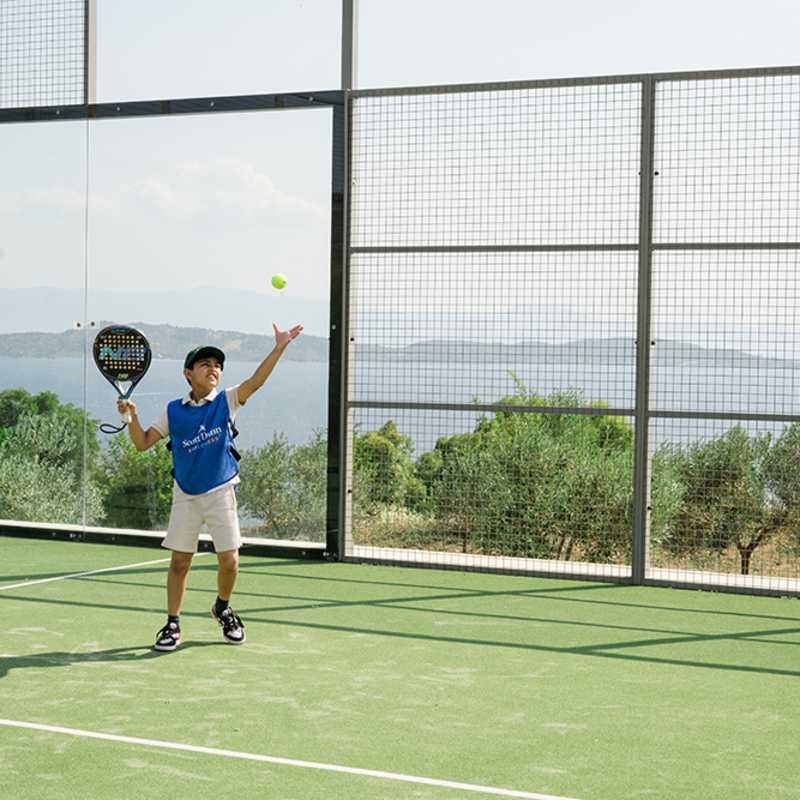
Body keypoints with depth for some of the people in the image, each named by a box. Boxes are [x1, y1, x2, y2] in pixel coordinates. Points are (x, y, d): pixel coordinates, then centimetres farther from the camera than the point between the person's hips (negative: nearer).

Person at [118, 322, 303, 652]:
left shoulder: (226, 401, -2)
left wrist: (279, 347, -28)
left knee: (229, 561, -2)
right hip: (185, 495, 1)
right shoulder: (173, 411, 2)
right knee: (179, 562, 1)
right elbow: (142, 443, 4)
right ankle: (172, 624, 13)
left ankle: (222, 609, 26)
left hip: (220, 492, -1)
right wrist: (131, 416, -14)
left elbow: (256, 381, -16)